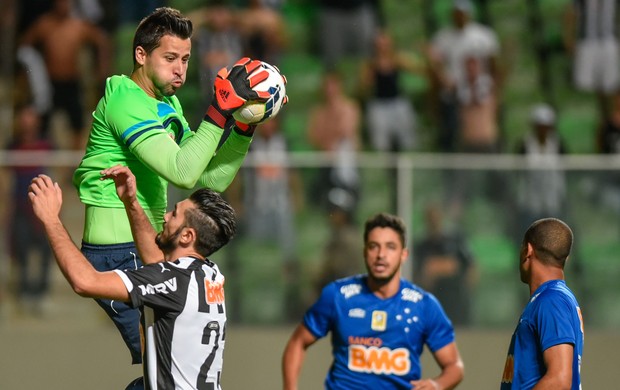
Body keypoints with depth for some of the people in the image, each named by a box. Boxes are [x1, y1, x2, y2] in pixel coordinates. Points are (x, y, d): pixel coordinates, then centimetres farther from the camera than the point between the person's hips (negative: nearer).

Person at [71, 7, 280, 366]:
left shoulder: (168, 105, 16)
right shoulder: (126, 101, -14)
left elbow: (213, 179, 12)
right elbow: (182, 172, -25)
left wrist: (245, 126, 0)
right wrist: (221, 110, -27)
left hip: (145, 249, 10)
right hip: (119, 251, -10)